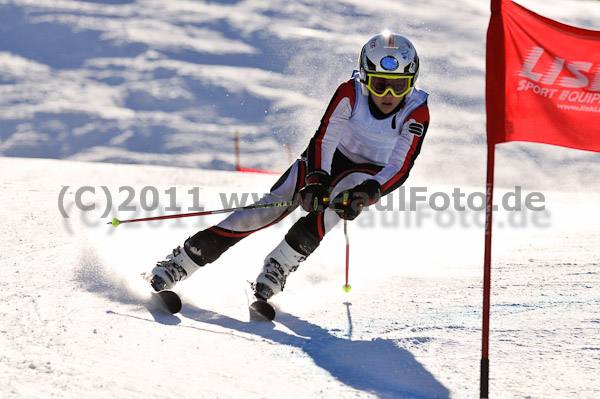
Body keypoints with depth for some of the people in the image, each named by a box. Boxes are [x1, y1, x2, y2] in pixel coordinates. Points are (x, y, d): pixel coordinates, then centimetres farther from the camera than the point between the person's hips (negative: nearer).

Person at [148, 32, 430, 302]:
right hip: (329, 157, 0)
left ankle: (279, 264, -26)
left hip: (372, 175, 0)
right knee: (271, 208, -17)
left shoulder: (417, 113, -26)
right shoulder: (351, 93, -25)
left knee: (336, 204, -35)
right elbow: (322, 140, -28)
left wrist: (364, 195, -47)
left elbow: (400, 169, -29)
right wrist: (315, 183, -46)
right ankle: (182, 261, -14)